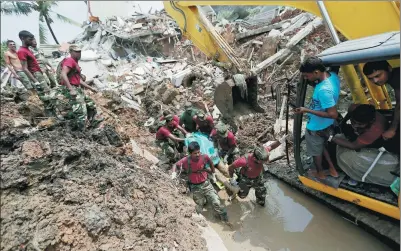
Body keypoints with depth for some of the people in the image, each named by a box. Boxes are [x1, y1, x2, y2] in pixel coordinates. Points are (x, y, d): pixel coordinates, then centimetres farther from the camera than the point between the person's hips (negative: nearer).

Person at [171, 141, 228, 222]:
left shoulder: (204, 157, -18)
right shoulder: (186, 160, -22)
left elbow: (211, 163, 5)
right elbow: (175, 165, -3)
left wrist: (213, 174, 13)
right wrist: (174, 173, -23)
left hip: (206, 184, 1)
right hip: (195, 187, 0)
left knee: (216, 203, -1)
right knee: (198, 210, 8)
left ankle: (225, 220, 22)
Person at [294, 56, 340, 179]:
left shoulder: (324, 91, -38)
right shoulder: (333, 75, -11)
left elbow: (333, 114, -32)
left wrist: (307, 110, -28)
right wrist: (313, 82, -9)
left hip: (316, 127, -8)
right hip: (326, 124, 8)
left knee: (316, 151, 20)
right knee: (322, 145, 32)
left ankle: (320, 173, 46)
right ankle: (332, 169, 48)